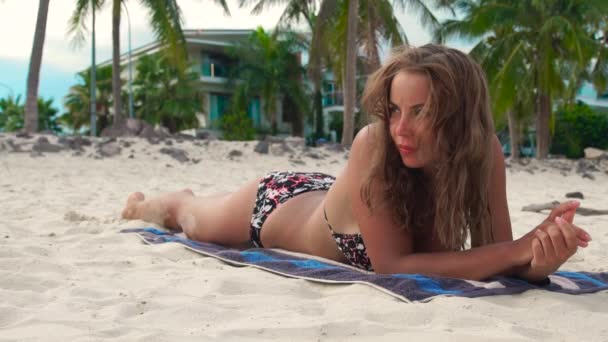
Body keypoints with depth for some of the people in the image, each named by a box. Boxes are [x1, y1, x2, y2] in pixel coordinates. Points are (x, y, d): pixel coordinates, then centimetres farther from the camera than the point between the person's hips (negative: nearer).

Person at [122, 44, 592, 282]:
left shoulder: (486, 154, -31)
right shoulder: (373, 145, -44)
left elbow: (495, 255, -27)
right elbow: (392, 264, -45)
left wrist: (538, 262, -51)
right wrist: (523, 248, -52)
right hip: (277, 207, -4)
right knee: (191, 219, 30)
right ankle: (147, 205, 65)